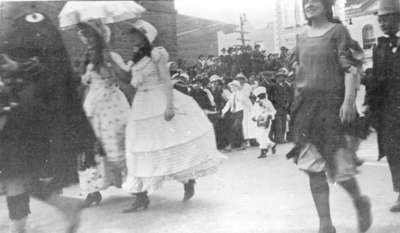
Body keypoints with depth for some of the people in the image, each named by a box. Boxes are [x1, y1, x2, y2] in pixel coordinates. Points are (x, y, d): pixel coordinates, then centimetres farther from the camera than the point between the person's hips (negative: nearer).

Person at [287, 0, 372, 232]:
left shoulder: (338, 31, 0)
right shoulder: (303, 37, 14)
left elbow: (350, 69, -9)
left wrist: (348, 101, -21)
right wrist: (298, 103, 14)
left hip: (332, 103, -5)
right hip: (307, 105, 5)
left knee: (337, 165, -5)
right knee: (313, 168, 1)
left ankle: (360, 202, 27)